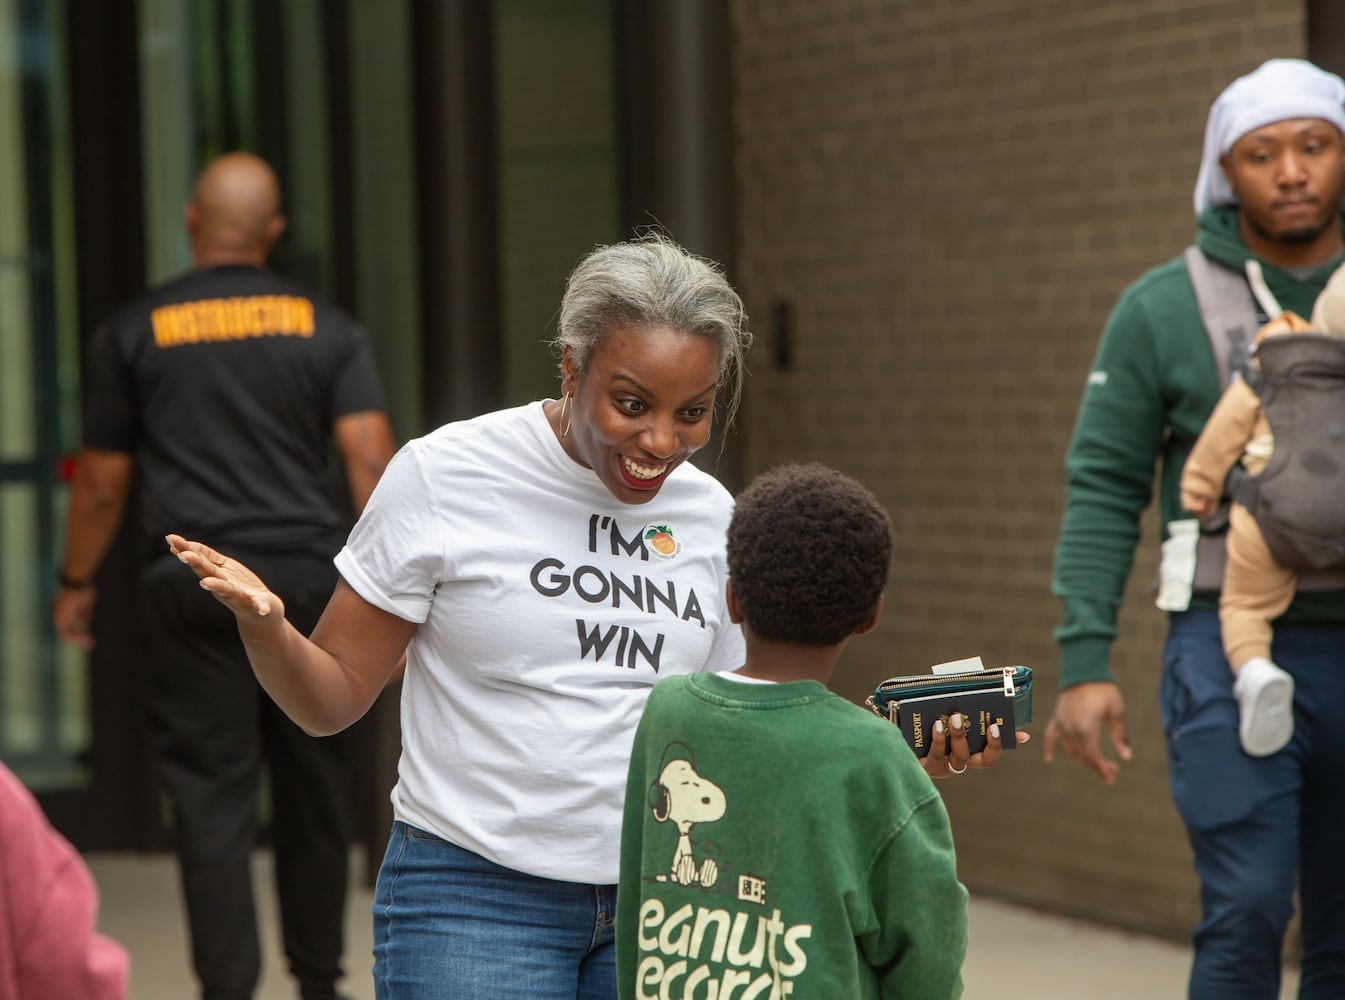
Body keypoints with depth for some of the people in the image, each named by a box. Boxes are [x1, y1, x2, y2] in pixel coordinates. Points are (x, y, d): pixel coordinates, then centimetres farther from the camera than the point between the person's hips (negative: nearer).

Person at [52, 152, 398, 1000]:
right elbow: (372, 458, -6)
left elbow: (102, 481, 9)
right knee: (314, 790, 13)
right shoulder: (326, 328, 5)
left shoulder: (134, 333, 5)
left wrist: (77, 583, 22)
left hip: (196, 583, -1)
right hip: (309, 575, 1)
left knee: (212, 795, 0)